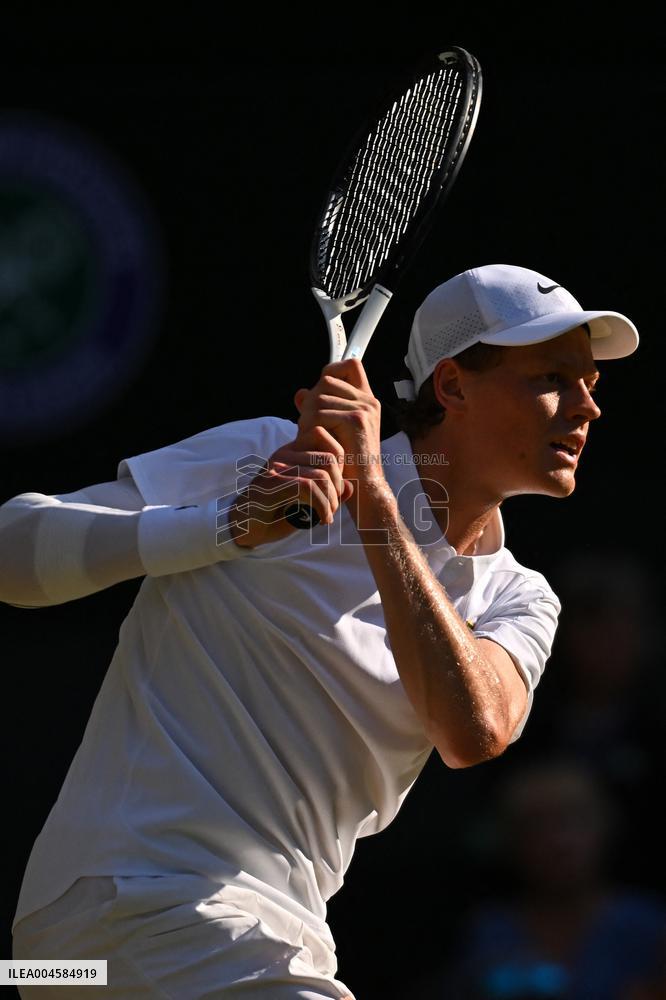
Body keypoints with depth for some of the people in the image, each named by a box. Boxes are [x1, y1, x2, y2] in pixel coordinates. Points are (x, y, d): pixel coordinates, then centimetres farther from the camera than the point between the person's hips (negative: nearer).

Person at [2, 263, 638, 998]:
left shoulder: (517, 600, 10)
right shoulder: (266, 458, -2)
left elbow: (474, 732, -14)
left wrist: (374, 498, -16)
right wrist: (233, 525, -21)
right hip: (135, 898, -7)